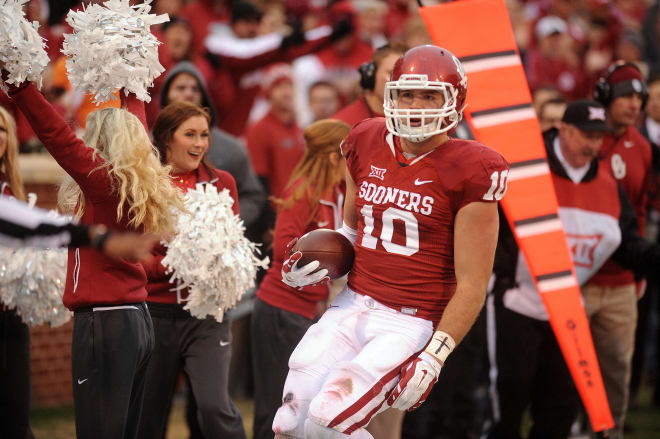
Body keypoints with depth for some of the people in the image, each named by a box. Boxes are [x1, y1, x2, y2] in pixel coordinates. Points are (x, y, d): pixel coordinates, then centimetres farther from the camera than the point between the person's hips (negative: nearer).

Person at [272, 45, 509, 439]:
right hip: (355, 306, 6)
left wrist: (433, 358, -16)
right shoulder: (368, 146, 7)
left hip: (412, 325, -6)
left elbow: (472, 284, -11)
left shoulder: (468, 173, -11)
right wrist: (318, 266, 4)